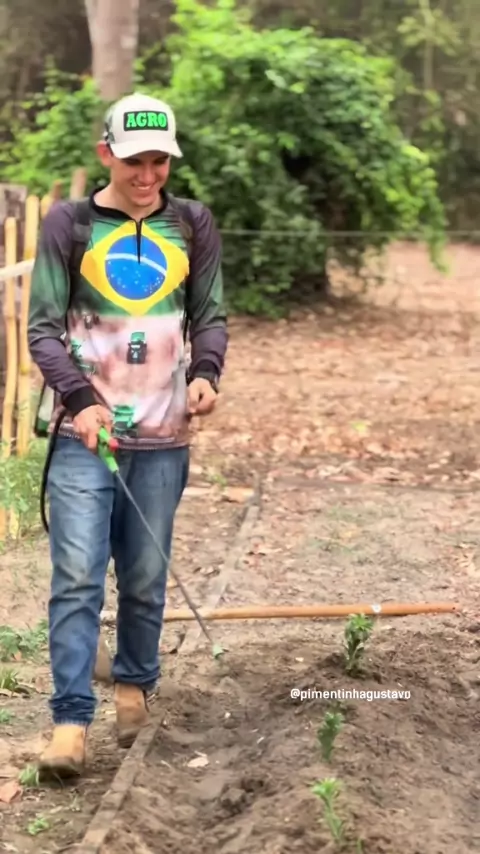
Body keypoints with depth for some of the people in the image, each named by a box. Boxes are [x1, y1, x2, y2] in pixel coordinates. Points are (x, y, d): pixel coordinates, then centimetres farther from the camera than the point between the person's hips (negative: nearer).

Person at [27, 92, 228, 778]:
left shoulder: (193, 225, 7)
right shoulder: (68, 223, -1)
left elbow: (210, 315, 10)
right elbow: (43, 327, -3)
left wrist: (205, 372, -11)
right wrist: (80, 397, -18)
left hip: (162, 436, 2)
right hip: (83, 433, -2)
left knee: (145, 579, 9)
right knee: (77, 577, -9)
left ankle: (134, 686, 30)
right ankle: (71, 719, -6)